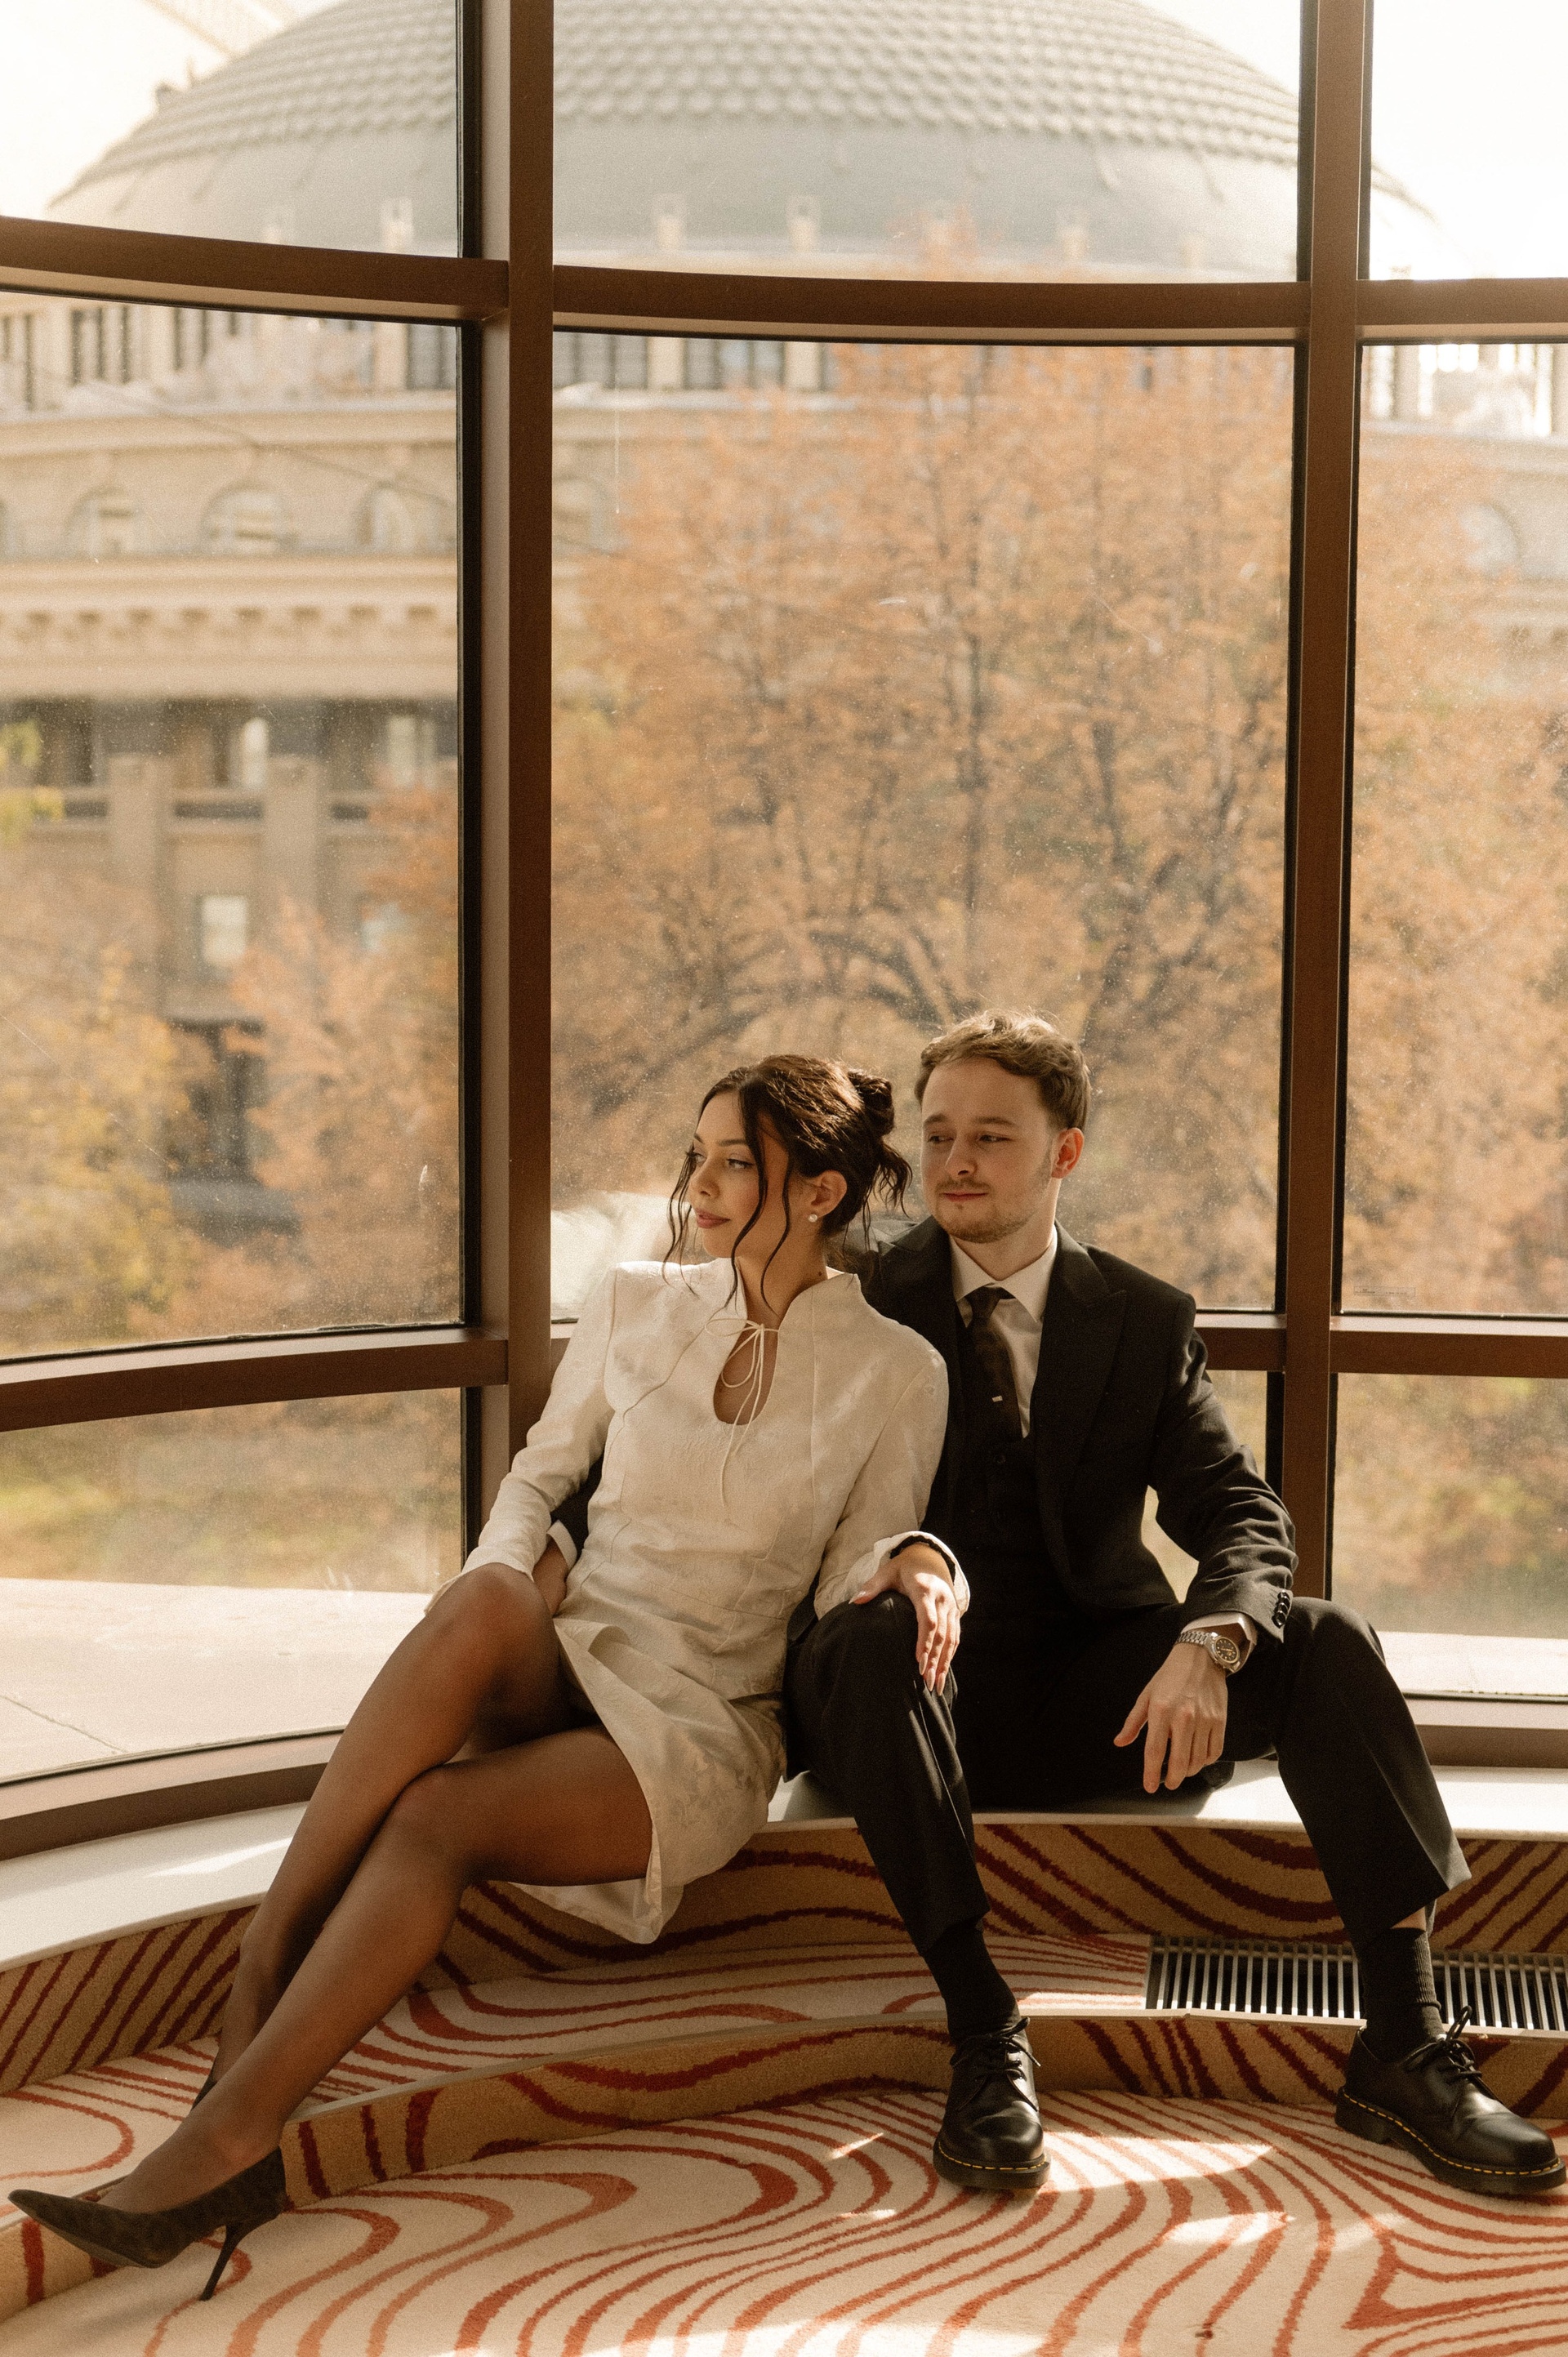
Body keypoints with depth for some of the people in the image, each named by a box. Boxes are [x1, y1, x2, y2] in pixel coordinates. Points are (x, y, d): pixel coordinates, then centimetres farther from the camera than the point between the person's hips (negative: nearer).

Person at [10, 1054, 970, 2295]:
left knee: (436, 1815, -32)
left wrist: (917, 1564, -21)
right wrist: (511, 1566, -3)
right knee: (480, 1608, -37)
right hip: (563, 1666, 3)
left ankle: (226, 2135, -33)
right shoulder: (637, 1304, 8)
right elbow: (540, 1474, 18)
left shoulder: (894, 1372, 0)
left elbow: (852, 1579, 1)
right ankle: (261, 1974, -36)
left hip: (704, 1733, -2)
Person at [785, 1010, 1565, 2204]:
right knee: (868, 1640, -37)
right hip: (931, 1696, -2)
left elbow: (1241, 1514, -2)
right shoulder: (867, 1306, 2)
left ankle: (1403, 2047, -21)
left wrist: (1206, 1645, -25)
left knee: (1328, 1644, -21)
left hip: (1093, 1690, 2)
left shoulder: (1147, 1321, 7)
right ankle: (983, 2040, -35)